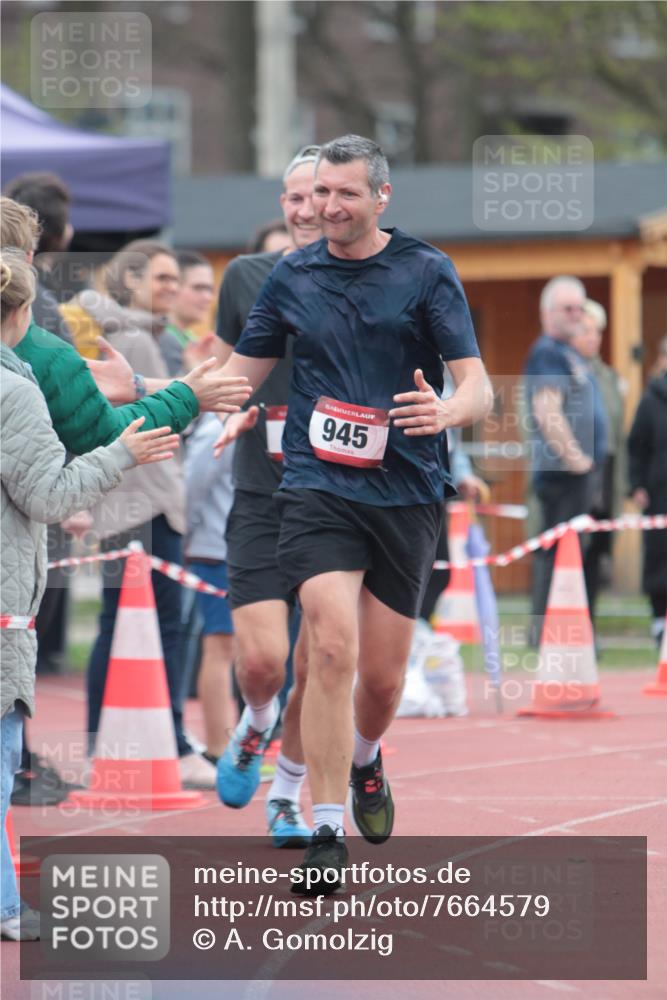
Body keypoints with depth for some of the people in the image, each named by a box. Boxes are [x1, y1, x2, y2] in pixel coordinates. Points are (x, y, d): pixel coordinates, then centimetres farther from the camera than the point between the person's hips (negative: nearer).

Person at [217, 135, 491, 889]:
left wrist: (447, 410, -27)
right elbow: (241, 374, 17)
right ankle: (326, 832, -16)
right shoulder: (290, 277, 7)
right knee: (333, 647, -19)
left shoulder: (427, 272, 1)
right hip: (317, 483, 0)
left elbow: (477, 385, -4)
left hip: (407, 492, 0)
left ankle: (364, 760, 42)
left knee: (383, 674, 7)